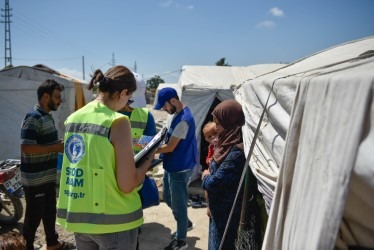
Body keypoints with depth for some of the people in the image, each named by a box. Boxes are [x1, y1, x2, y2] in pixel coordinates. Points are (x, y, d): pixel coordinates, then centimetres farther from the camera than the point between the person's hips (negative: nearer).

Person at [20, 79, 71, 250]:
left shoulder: (47, 116, 10)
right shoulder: (33, 118, -19)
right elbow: (26, 148, -27)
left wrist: (60, 143, 5)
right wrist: (57, 148, -23)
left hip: (48, 176, 9)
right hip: (34, 179, -9)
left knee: (49, 212, 20)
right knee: (34, 216, 5)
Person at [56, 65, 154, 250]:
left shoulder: (73, 119, 2)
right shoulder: (117, 122, -18)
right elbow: (127, 185, -19)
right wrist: (148, 159, -3)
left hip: (77, 217, 7)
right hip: (113, 221, -6)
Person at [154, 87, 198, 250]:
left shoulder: (183, 119, -25)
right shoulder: (177, 114, 7)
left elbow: (170, 147, -23)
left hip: (180, 168, -10)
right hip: (172, 166, 10)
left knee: (178, 204, 5)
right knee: (168, 198, 22)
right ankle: (186, 223, 44)